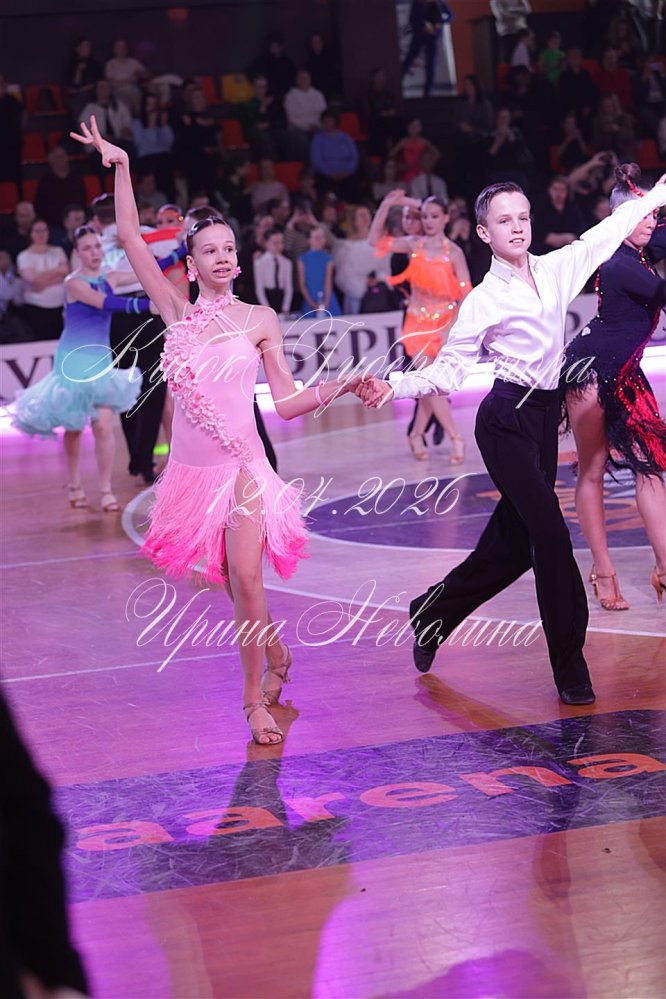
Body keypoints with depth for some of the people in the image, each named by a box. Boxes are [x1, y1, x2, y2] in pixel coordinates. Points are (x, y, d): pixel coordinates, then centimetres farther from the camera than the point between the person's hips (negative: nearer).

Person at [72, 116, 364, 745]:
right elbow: (130, 239, 4)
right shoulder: (178, 313, 5)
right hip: (192, 472, 2)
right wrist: (120, 168, 3)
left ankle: (256, 696, -1)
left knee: (245, 581, -15)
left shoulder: (258, 320, 2)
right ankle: (275, 655, 36)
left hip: (242, 467, -2)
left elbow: (288, 402, 2)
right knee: (231, 583, 9)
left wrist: (340, 387, -12)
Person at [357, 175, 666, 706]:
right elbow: (450, 369, -7)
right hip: (507, 421, -6)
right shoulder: (484, 300, -7)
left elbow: (608, 233, 17)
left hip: (544, 419, 6)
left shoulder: (558, 269, 7)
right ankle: (570, 667, -7)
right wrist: (394, 388, -22)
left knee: (514, 542, 10)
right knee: (550, 533, -13)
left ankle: (434, 611, 32)